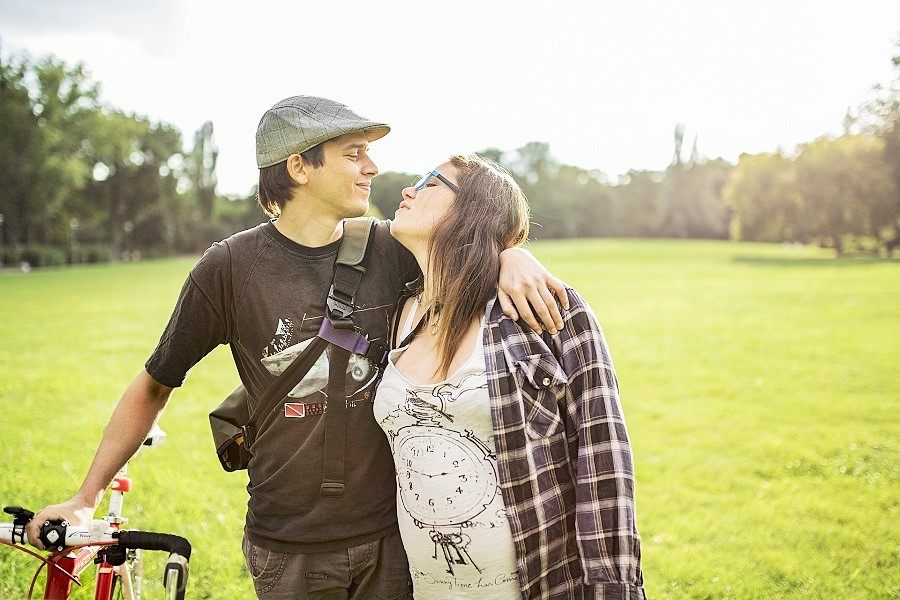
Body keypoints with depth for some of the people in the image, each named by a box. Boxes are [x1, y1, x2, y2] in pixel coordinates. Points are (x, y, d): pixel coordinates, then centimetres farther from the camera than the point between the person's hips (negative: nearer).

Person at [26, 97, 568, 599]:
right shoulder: (232, 267, -10)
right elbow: (154, 387, 1)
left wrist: (513, 258, -16)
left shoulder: (387, 249, -4)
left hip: (391, 534, 2)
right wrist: (85, 497, 0)